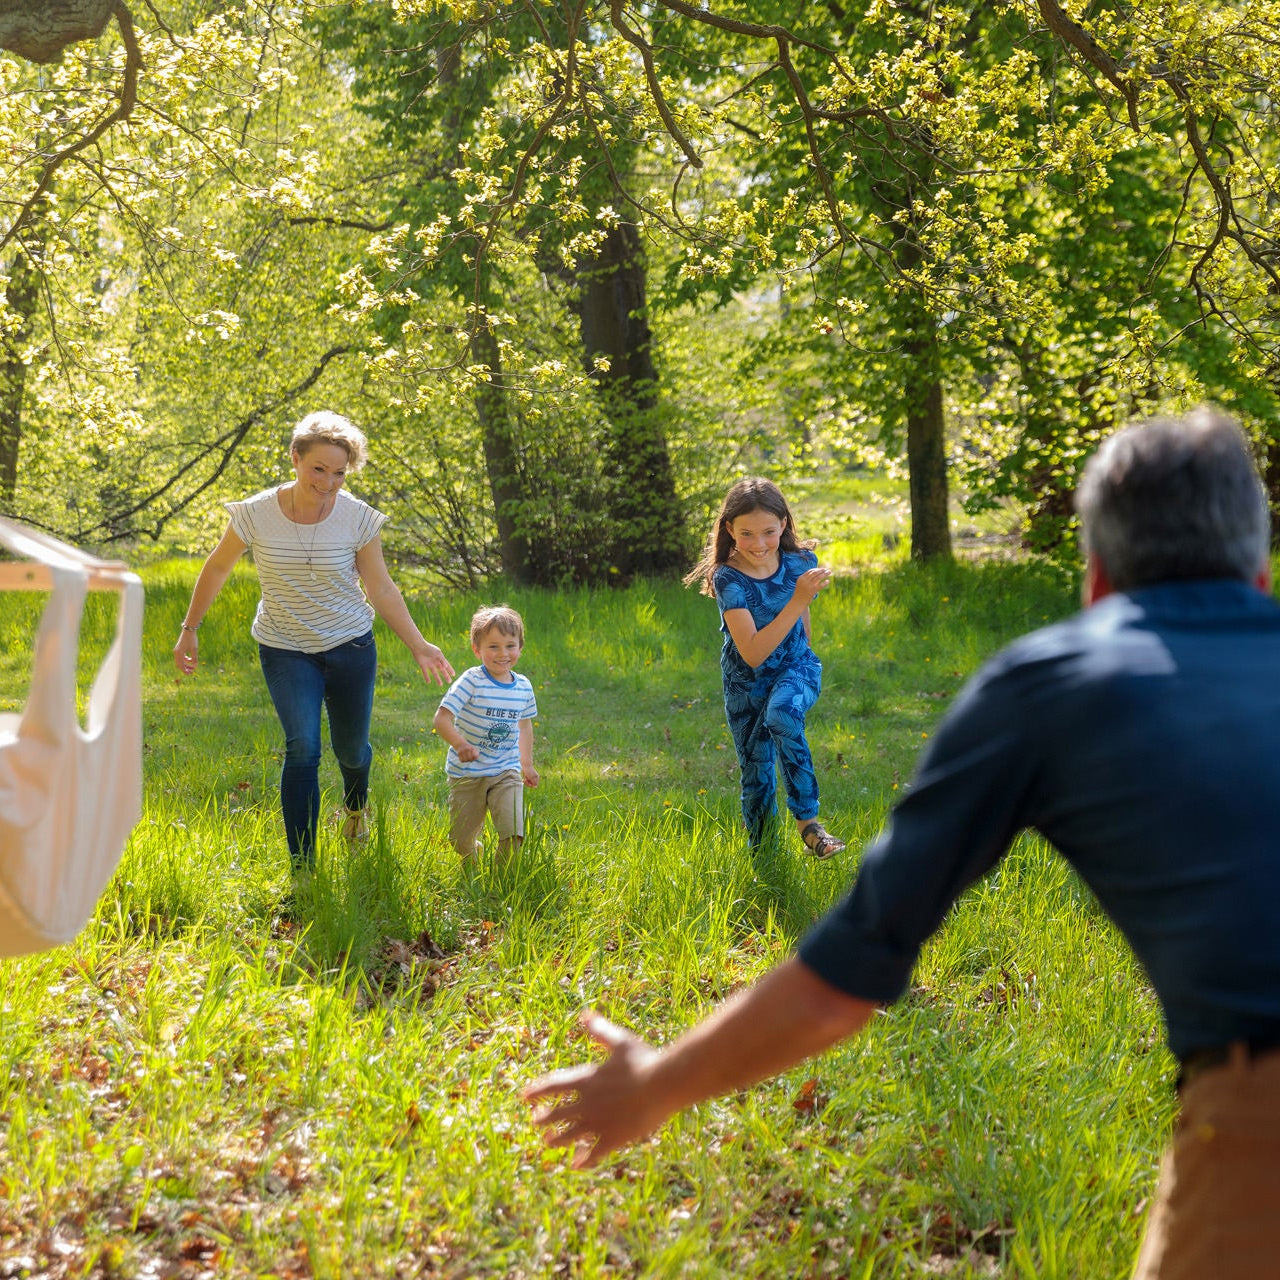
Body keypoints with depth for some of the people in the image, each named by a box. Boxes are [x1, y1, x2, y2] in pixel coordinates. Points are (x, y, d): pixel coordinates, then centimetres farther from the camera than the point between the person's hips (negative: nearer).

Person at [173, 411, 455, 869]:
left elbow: (381, 590, -3)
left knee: (351, 749, 14)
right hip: (285, 650, -1)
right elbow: (217, 567, 0)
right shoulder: (257, 515, -17)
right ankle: (302, 867, -11)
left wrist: (418, 646, -6)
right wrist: (189, 630, 5)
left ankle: (356, 803, 52)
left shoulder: (359, 519, -15)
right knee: (302, 748, -18)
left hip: (350, 646, 1)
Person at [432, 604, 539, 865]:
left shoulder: (523, 687, 0)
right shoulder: (472, 681, -16)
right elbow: (441, 719, -23)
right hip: (467, 774, -2)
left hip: (506, 773, 2)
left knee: (513, 834, -17)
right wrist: (460, 744, -41)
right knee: (461, 842, 9)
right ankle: (471, 871, 43)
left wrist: (527, 764, 24)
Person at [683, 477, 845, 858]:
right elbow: (753, 654, -32)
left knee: (782, 714, -33)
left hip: (795, 668, 0)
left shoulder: (800, 562, -12)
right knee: (756, 776, 3)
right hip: (748, 683, 0)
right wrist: (798, 600, -38)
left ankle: (808, 821, -25)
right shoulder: (728, 579, -23)